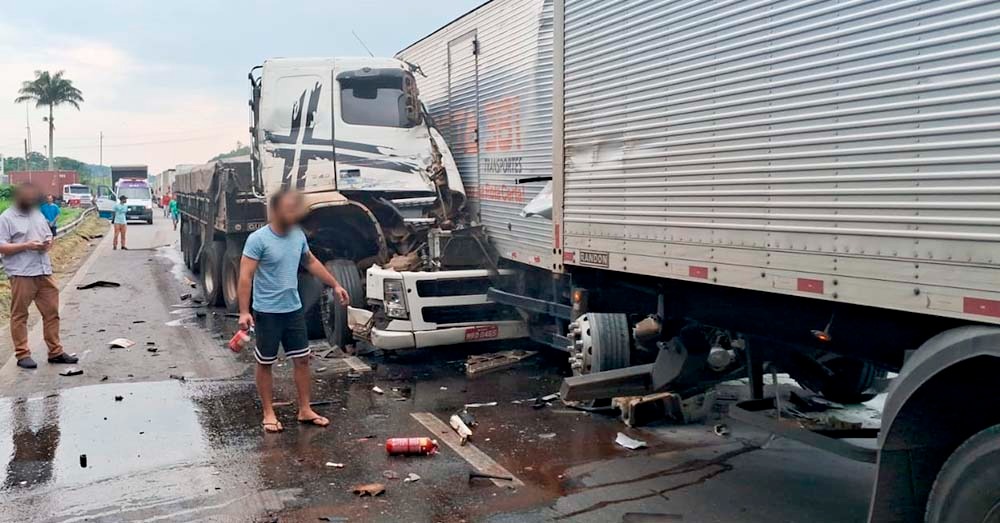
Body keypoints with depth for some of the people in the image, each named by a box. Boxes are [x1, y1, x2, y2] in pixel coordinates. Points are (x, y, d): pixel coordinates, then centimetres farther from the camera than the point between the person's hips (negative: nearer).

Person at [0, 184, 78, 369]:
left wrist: (48, 243, -1)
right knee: (19, 315, 3)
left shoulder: (38, 214, 15)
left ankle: (55, 352, 16)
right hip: (21, 274, -6)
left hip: (44, 272, 6)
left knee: (52, 312, 8)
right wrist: (26, 246, -19)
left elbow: (49, 236, 21)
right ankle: (22, 354, 10)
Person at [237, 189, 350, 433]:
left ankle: (305, 410, 20)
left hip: (293, 309, 6)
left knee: (302, 359, 9)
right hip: (267, 312, -6)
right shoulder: (258, 239, -16)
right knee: (265, 364, 8)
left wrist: (335, 285, 20)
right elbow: (245, 277, -18)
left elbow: (311, 262, 18)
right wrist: (244, 311, -24)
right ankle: (268, 413, 19)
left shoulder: (298, 235, 3)